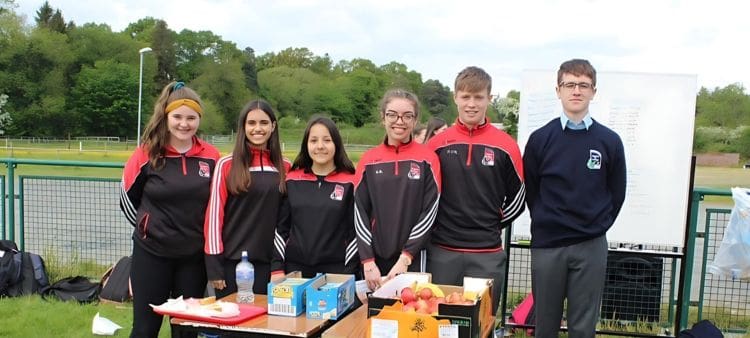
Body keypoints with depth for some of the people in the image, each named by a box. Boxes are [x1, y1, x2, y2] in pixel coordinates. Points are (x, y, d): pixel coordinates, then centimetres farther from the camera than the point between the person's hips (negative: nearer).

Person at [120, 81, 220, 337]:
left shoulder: (211, 157, -4)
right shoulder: (147, 154, -8)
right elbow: (127, 198, 5)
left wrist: (198, 231, 10)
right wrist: (148, 227, 8)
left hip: (194, 256, 2)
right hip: (151, 253, -2)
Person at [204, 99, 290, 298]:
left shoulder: (284, 168, 5)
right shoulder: (227, 165, -3)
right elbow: (214, 213, -4)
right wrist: (213, 263, -8)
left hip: (269, 262, 2)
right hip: (232, 261, -2)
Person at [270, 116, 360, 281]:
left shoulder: (350, 183, -3)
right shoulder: (292, 181, 6)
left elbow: (355, 231, -3)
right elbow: (280, 228, 8)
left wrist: (350, 274, -8)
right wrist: (277, 268, 1)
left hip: (335, 272, -2)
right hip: (294, 270, 2)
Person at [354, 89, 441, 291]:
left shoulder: (427, 159, -2)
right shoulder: (368, 161, 5)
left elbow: (429, 212, -5)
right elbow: (360, 212, 2)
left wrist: (405, 257, -11)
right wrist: (368, 261, -6)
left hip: (413, 259, -2)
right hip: (375, 260, 2)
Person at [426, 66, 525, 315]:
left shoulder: (505, 145, -1)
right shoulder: (437, 144, 2)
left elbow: (517, 198, 7)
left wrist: (492, 225, 9)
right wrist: (440, 226, 6)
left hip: (487, 253, -1)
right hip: (442, 251, 1)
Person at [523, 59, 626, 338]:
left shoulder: (609, 141, 1)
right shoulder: (541, 139, 0)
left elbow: (617, 193, 8)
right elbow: (529, 189, 6)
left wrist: (598, 225, 4)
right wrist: (545, 222, 2)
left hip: (591, 247, 0)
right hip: (546, 245, 0)